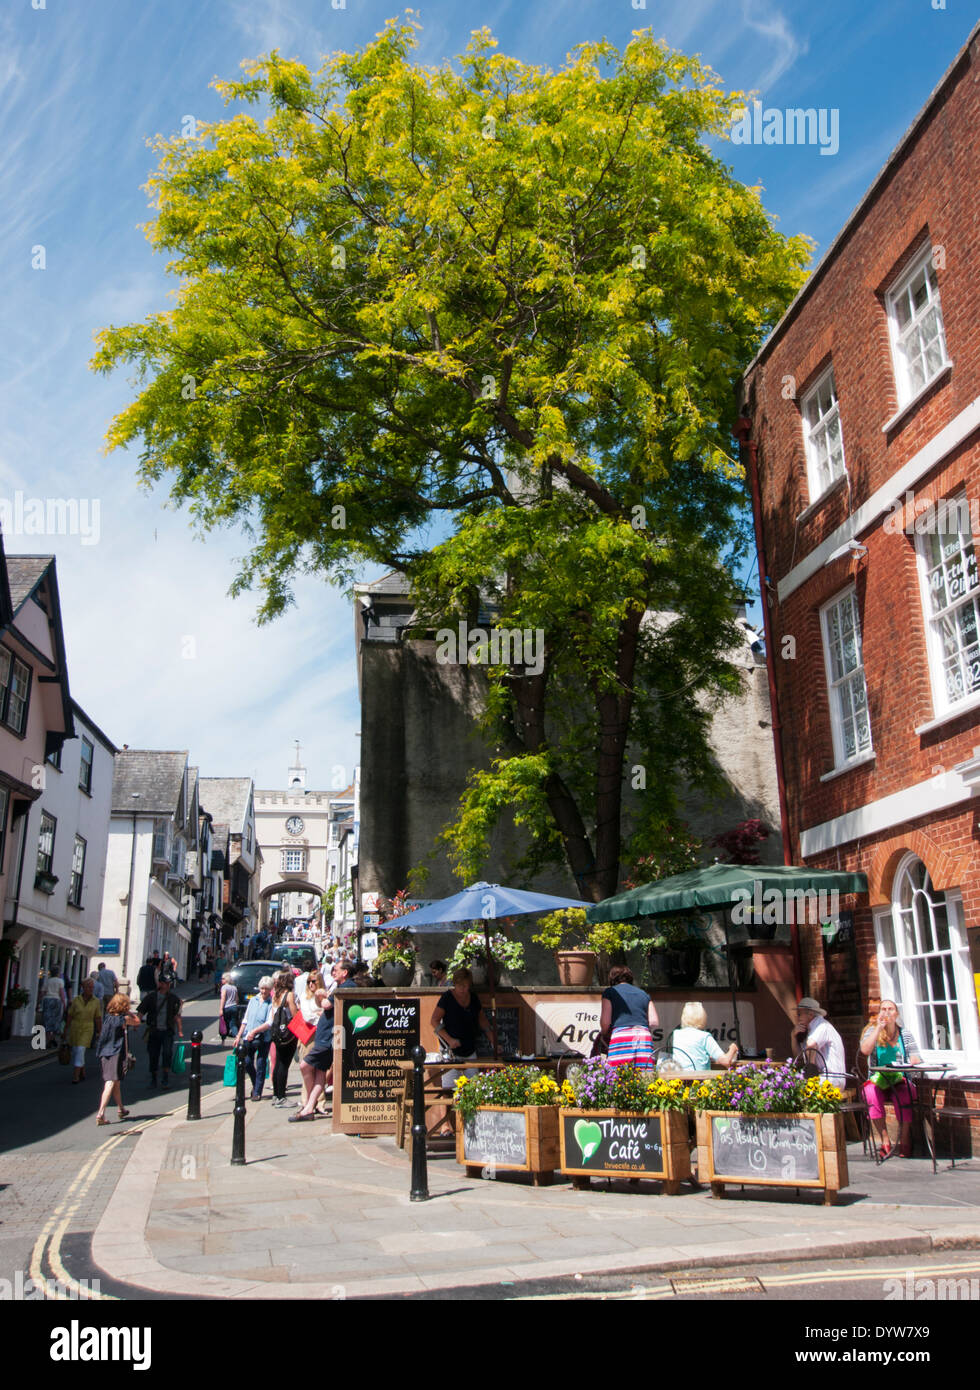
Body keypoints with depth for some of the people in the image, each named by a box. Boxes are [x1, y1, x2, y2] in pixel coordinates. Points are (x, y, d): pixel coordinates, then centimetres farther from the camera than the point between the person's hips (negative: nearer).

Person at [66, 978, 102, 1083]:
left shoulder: (96, 1001, -4)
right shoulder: (76, 1000, -4)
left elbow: (98, 1018, 1)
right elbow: (70, 1016, 2)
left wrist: (100, 1032, 2)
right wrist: (67, 1029, 4)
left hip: (87, 1029, -2)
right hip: (75, 1028, 2)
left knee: (80, 1050, -14)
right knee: (75, 1051, 11)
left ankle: (76, 1075, -9)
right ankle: (82, 1072, 31)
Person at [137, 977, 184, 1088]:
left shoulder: (173, 998, 0)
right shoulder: (151, 997, -1)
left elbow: (177, 1016, 2)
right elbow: (141, 1012, -3)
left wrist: (180, 1031, -1)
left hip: (167, 1031, -1)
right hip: (154, 1030, 1)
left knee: (167, 1052, -17)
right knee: (153, 1054, 7)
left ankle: (166, 1078, -7)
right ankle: (153, 1078, 27)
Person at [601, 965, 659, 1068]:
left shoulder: (609, 992, 11)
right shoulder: (644, 994, 22)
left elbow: (605, 1021, 1)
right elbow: (654, 1022, 11)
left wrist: (604, 1034, 20)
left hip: (621, 1037, -3)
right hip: (644, 1037, 3)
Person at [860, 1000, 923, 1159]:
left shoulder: (905, 1034, 10)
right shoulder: (872, 1030, 5)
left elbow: (915, 1060, 5)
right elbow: (865, 1050, -14)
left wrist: (916, 1062, -19)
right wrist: (879, 1028, -13)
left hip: (901, 1080, 1)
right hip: (877, 1079, -1)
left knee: (903, 1094, -33)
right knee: (872, 1094, -33)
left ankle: (905, 1141, -18)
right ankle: (884, 1140, -22)